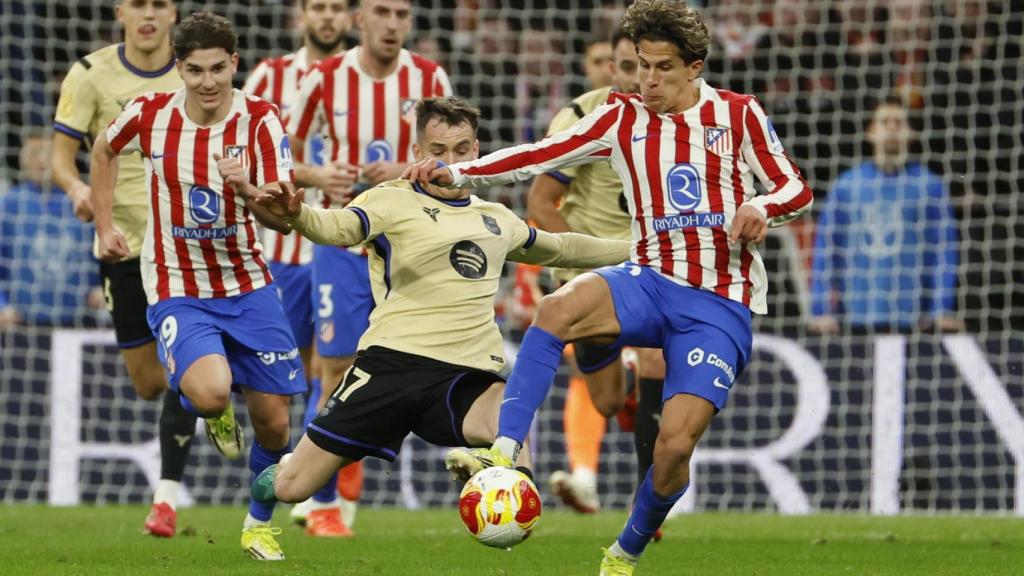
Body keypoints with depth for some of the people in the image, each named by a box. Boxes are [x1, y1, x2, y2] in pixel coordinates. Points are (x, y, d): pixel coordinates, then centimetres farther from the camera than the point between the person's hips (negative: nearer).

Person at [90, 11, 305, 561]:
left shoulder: (260, 119, -11)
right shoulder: (150, 114, -9)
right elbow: (104, 149, 14)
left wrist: (248, 191, -39)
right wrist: (104, 226, 12)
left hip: (248, 285, 2)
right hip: (177, 292, -2)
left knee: (273, 420, 3)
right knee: (211, 393, -29)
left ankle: (260, 523, 30)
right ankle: (211, 416, 10)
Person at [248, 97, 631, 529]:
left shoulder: (497, 219, 22)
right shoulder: (393, 202, 4)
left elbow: (559, 248, 41)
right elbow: (339, 227, -16)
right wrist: (296, 215, -39)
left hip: (469, 373, 3)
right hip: (393, 361, -3)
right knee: (291, 487, -2)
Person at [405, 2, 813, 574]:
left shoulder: (739, 114, 1)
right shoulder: (623, 118, 7)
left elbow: (797, 189, 3)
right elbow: (541, 156, -3)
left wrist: (761, 207, -20)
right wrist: (456, 172, -15)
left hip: (719, 306, -2)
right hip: (650, 282, 2)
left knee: (676, 443, -15)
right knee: (557, 307, -31)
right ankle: (504, 453, -36)